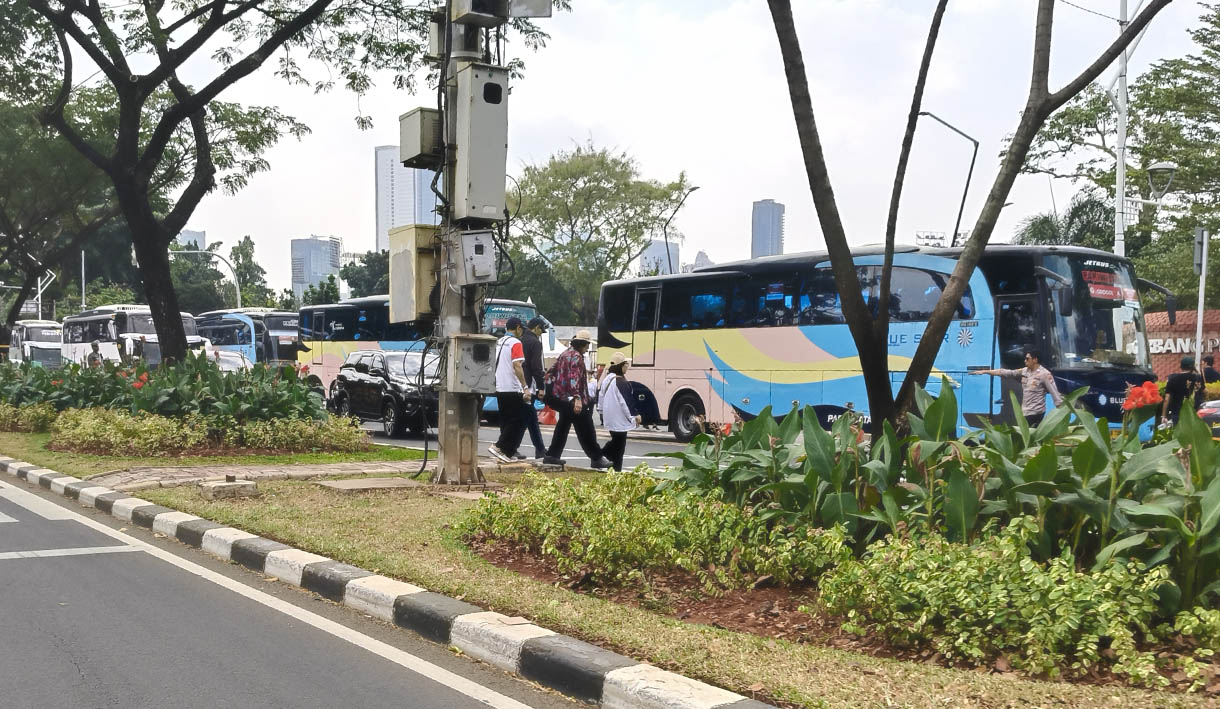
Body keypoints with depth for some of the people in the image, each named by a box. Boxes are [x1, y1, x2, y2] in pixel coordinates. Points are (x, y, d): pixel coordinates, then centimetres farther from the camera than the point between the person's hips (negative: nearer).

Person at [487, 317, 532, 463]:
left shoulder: (498, 343, 15)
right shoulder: (515, 343, -10)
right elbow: (517, 366, -19)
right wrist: (525, 387, -19)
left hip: (499, 389, 9)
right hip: (513, 389, -9)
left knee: (506, 421, 12)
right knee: (518, 421, -4)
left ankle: (509, 452, 12)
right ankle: (499, 447, -12)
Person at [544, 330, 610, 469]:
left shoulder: (565, 353, 15)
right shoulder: (576, 357, -14)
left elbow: (553, 371, 23)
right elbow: (574, 378, -25)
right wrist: (577, 398, -32)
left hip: (561, 398, 9)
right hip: (572, 400, -9)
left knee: (563, 426, 17)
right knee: (586, 431, -3)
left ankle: (552, 455, 17)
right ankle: (596, 459, 1)